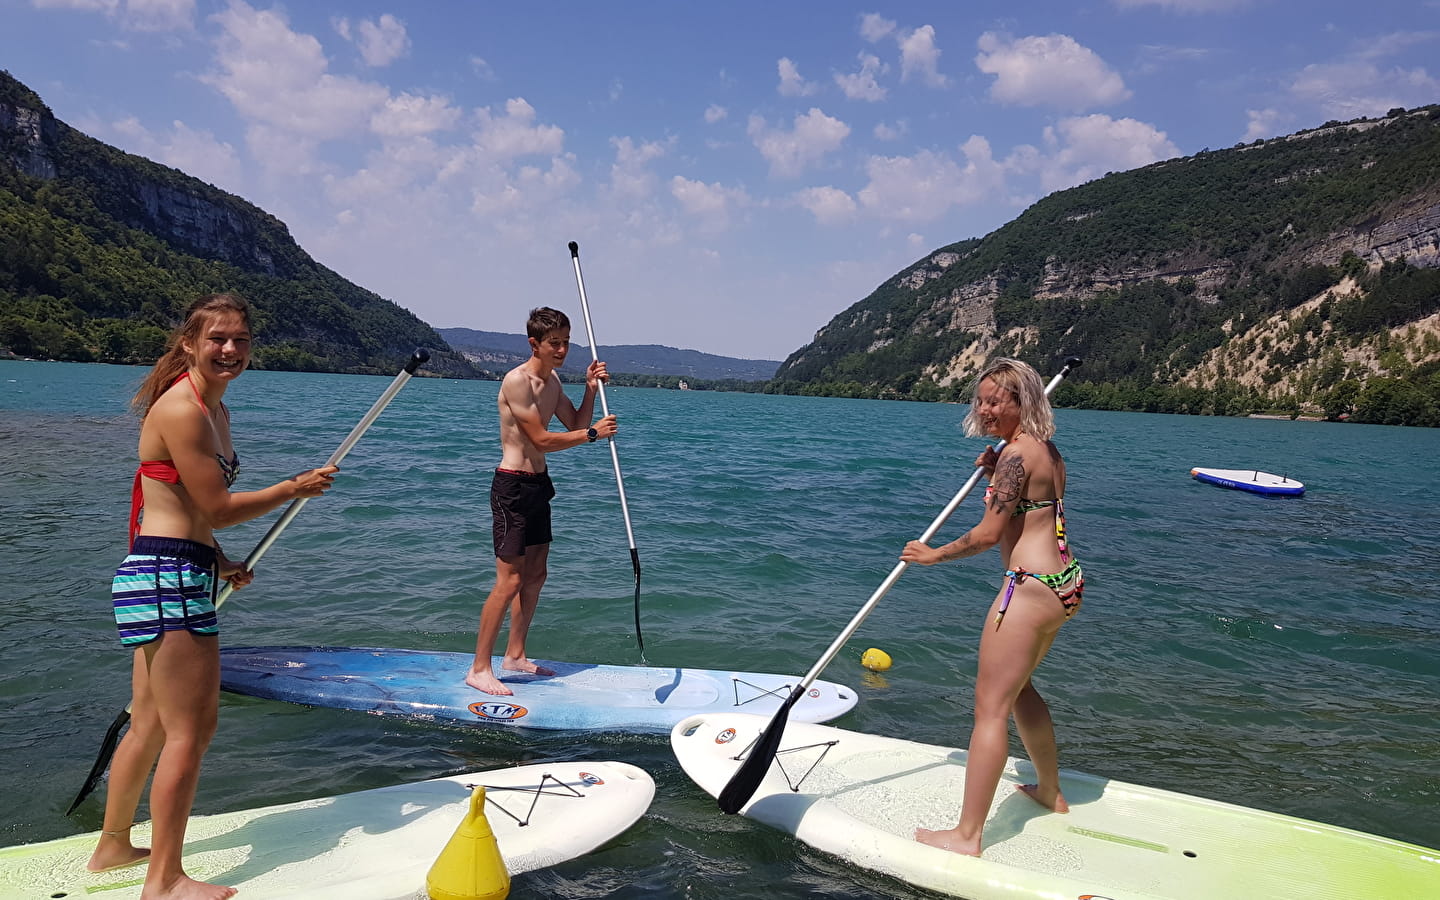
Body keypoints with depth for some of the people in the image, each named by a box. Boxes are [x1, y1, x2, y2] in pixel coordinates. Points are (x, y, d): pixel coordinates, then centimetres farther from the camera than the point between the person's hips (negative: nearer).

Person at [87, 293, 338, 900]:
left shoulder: (213, 408, 15)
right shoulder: (181, 408, -16)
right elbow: (217, 508, -15)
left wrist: (220, 564, 16)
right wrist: (294, 489, -5)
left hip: (168, 576, 10)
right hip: (168, 579, -10)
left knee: (151, 723, 20)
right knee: (191, 727, -3)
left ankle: (112, 846, 36)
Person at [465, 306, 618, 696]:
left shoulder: (552, 381, 11)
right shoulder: (517, 380, -18)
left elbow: (575, 425, 16)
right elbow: (541, 440, -21)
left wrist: (590, 389, 2)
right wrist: (593, 433, -17)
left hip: (538, 484, 10)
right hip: (512, 487, -10)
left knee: (535, 576, 14)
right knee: (510, 581, -9)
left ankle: (514, 655, 26)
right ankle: (479, 669, 0)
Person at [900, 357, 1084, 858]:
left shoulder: (1016, 452, -16)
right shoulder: (1048, 451, 12)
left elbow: (988, 534, -16)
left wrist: (933, 555, -2)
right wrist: (995, 475, 11)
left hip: (1031, 587, -10)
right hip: (1063, 581, 10)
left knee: (990, 706, -6)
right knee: (1016, 686, 27)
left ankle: (967, 836, -2)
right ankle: (1050, 793, 42)